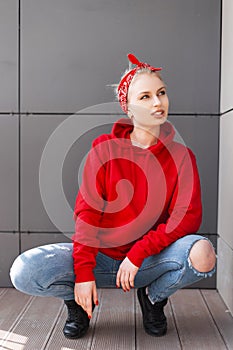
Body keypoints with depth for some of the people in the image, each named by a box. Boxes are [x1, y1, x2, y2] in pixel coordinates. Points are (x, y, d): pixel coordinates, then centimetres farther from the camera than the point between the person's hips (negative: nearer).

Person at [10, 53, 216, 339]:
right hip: (102, 256, 0)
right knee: (24, 271, -23)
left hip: (149, 261, 1)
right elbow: (86, 212, -9)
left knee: (202, 254, -31)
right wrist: (84, 272, -18)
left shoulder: (181, 156, -2)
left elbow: (188, 217, -11)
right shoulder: (104, 147, -3)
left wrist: (138, 252, -21)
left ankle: (153, 298, 3)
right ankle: (78, 300, 10)